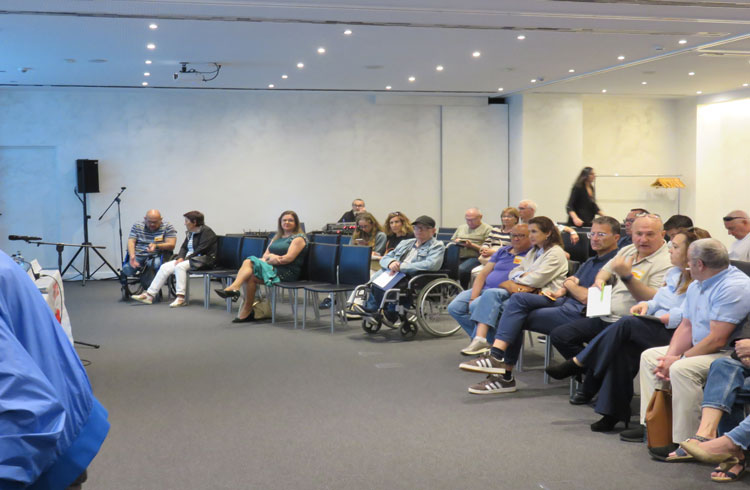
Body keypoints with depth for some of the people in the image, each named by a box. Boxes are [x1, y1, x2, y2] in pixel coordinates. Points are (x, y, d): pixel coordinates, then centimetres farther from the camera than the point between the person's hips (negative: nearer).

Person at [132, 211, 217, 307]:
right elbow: (184, 247, 18)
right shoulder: (190, 233, 17)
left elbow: (201, 250, -18)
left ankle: (181, 297, -34)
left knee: (180, 266, -32)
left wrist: (187, 258, -19)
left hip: (204, 259, -9)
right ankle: (149, 295, -8)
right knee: (165, 267, -6)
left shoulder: (206, 231, -9)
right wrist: (180, 257, -3)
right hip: (189, 258, 9)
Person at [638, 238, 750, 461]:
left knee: (682, 369, -34)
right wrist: (670, 357, -6)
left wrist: (680, 359, -20)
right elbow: (686, 326, 11)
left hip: (729, 354, -11)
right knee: (649, 356, 10)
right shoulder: (696, 286, 11)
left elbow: (717, 339, -27)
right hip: (699, 350, 11)